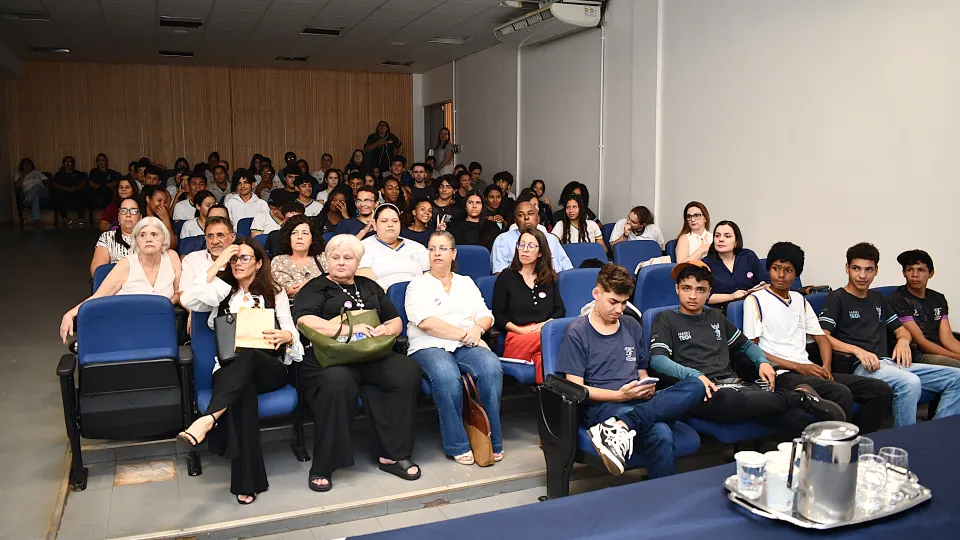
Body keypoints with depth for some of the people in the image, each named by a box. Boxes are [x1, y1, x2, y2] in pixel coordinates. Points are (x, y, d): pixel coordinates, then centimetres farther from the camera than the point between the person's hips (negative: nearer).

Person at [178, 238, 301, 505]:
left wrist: (285, 336, -16)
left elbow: (293, 333, 10)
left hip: (269, 367, 0)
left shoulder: (275, 293, 18)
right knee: (243, 386, -38)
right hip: (231, 368, 0)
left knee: (247, 355, -37)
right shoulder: (222, 291, 20)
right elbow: (193, 303, -4)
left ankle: (208, 419, -56)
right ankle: (248, 481, -40)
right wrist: (216, 265, 0)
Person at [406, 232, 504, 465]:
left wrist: (477, 328, -9)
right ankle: (458, 446, -23)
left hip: (466, 346, 3)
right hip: (429, 347, -3)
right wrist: (463, 334, -11)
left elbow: (486, 315, 15)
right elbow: (425, 322, -7)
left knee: (492, 368, -31)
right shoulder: (418, 285, 9)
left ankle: (493, 441, -21)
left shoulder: (466, 282, 24)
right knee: (447, 376, -37)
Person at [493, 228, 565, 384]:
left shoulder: (550, 278, 25)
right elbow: (497, 315, 9)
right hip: (517, 336, -2)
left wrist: (546, 324, -5)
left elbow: (560, 310, 18)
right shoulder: (506, 276, 16)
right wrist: (521, 330, -7)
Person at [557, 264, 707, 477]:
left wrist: (648, 387, 1)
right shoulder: (577, 333, 3)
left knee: (696, 387, -29)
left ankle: (620, 426, -38)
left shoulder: (633, 327, 21)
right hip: (601, 406, -7)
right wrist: (619, 395, -16)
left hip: (640, 402, 7)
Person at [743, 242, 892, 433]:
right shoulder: (755, 300, 0)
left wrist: (826, 368, -2)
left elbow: (822, 338, 20)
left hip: (808, 370, 7)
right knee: (841, 394, -32)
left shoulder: (800, 300, 21)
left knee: (881, 390, -7)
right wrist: (797, 366, -12)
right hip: (781, 375, -7)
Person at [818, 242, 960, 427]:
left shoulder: (877, 299, 25)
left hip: (889, 363, 8)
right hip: (859, 367, -8)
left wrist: (903, 341, 7)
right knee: (910, 382, -36)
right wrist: (857, 350, -22)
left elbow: (901, 330, 31)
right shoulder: (837, 299, 2)